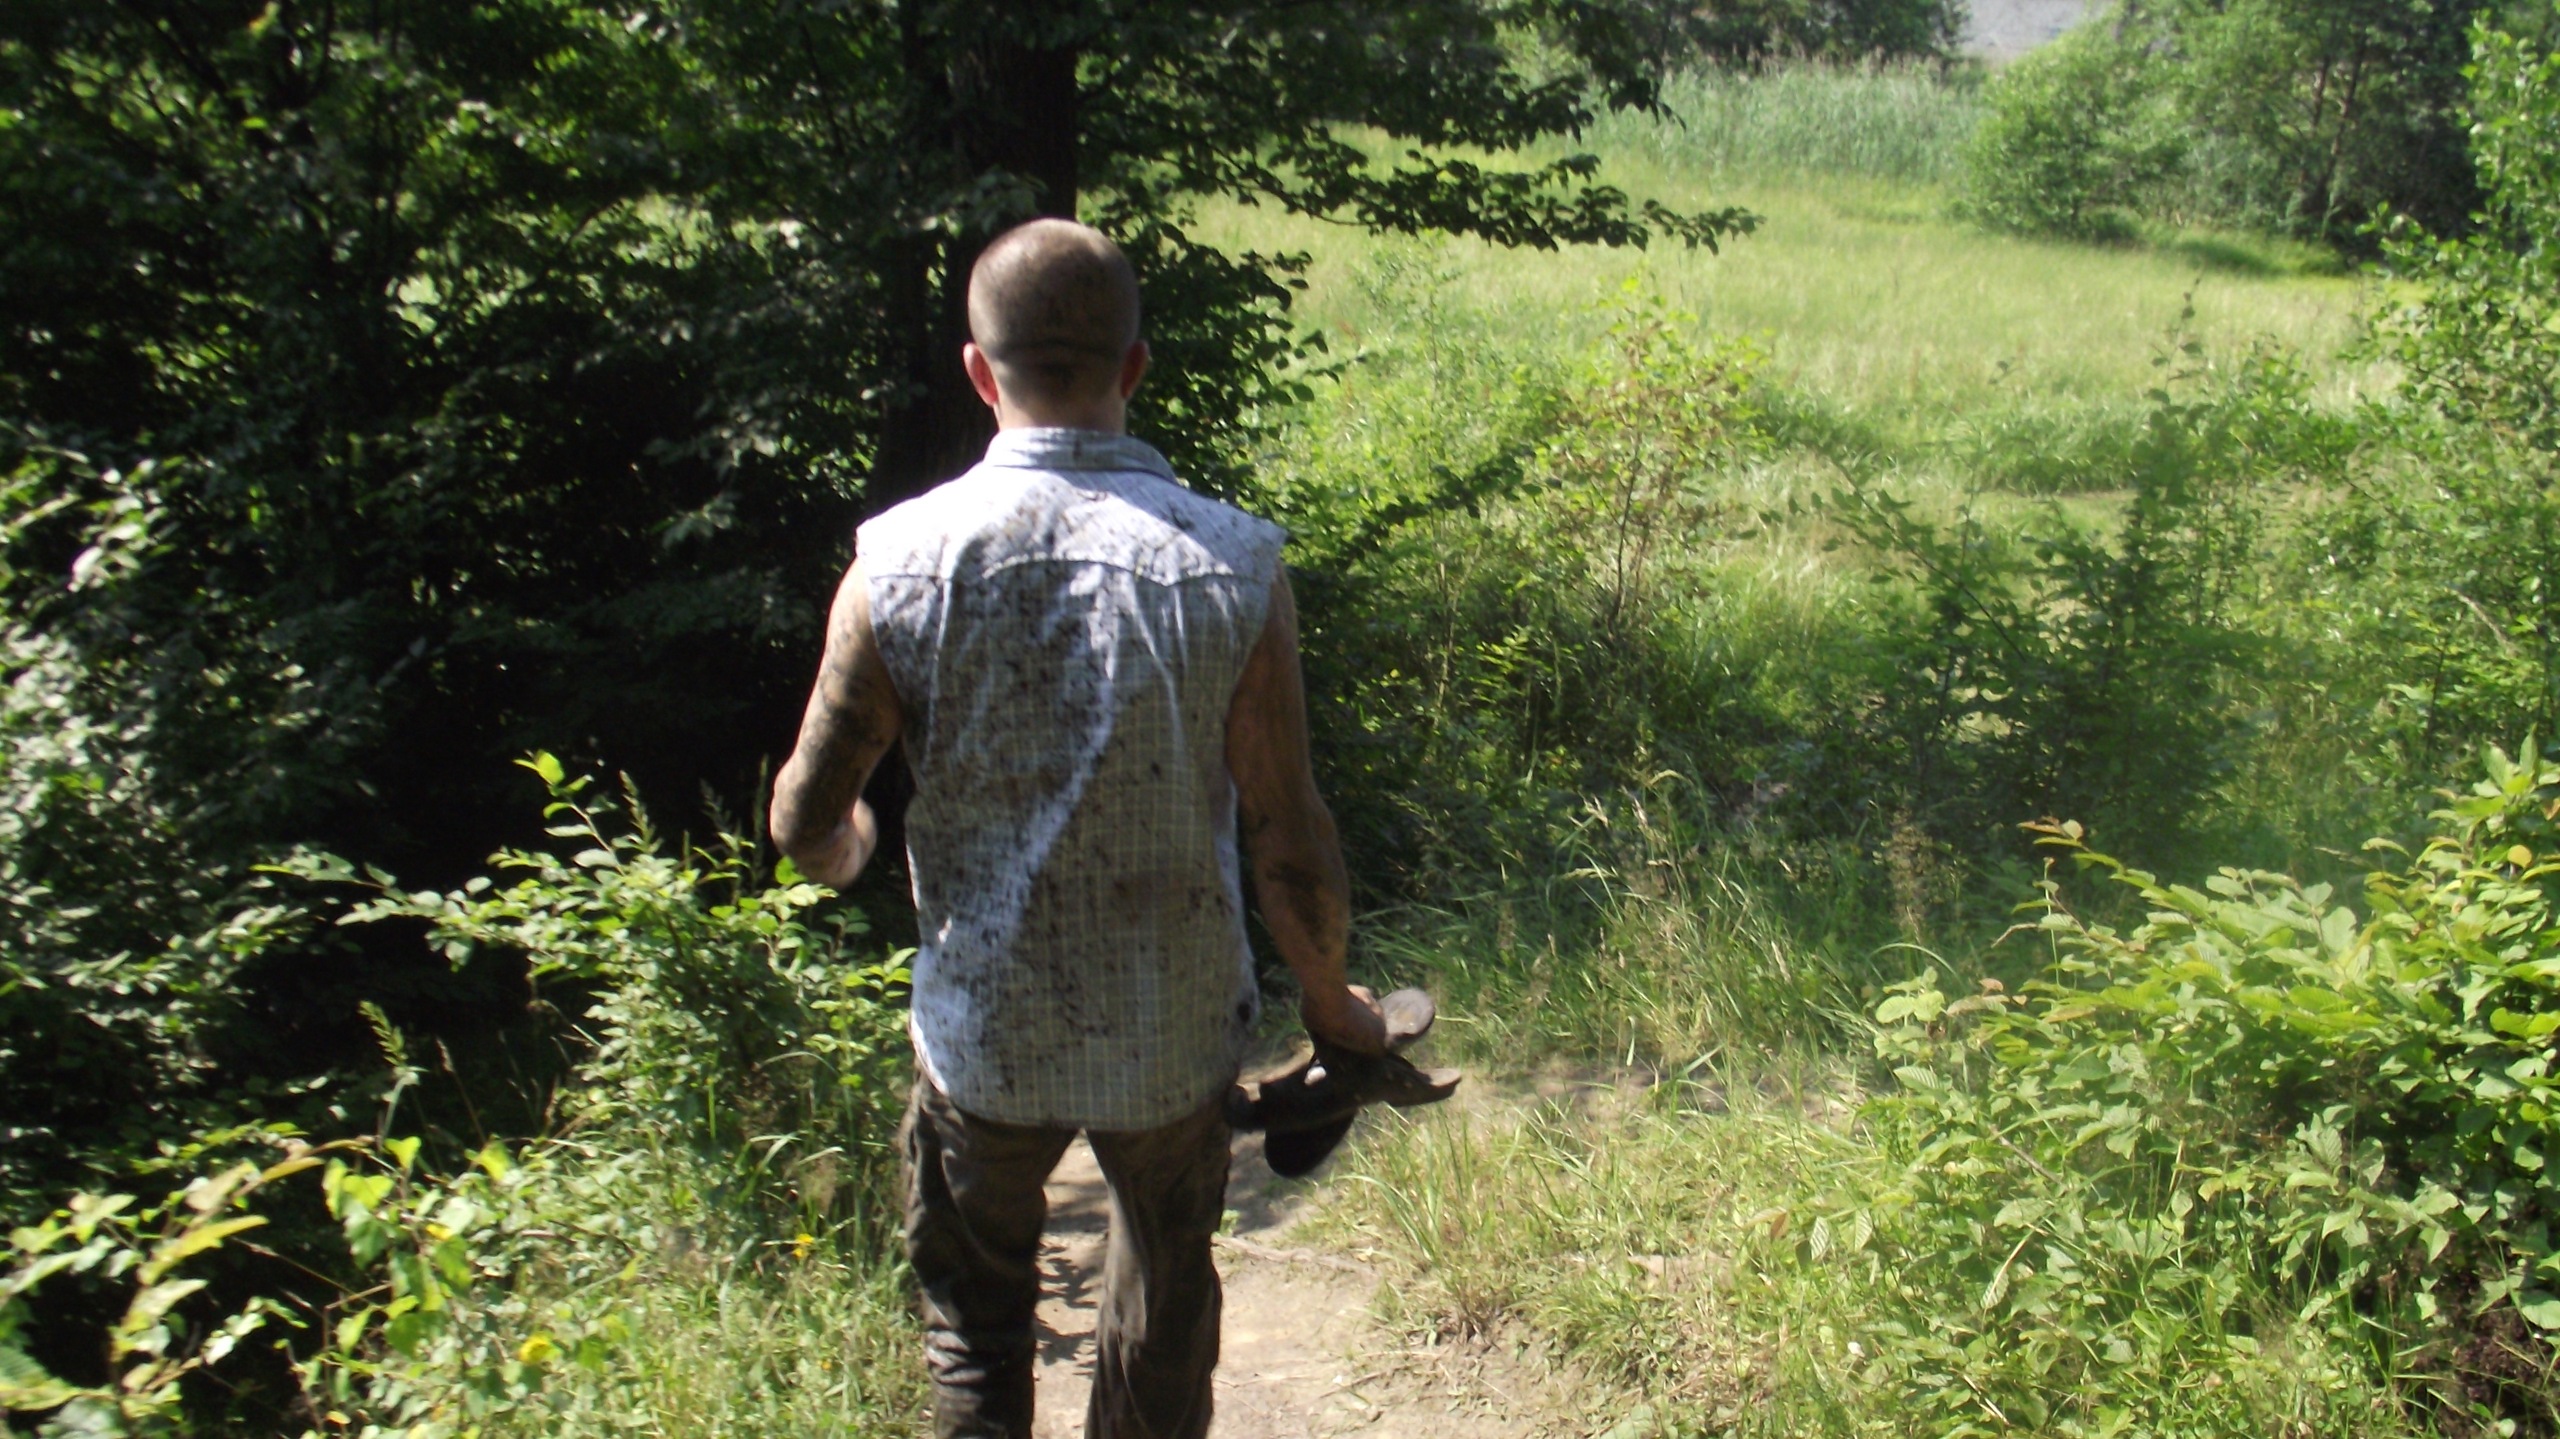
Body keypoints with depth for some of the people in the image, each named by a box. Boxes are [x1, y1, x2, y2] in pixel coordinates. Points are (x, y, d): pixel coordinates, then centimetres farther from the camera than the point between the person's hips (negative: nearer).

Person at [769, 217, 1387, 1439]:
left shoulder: (901, 560, -15)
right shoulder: (1230, 567, -16)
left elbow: (806, 820, -6)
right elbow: (1289, 845, -12)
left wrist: (841, 849, 19)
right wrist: (1332, 1002, 7)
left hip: (982, 1029, 0)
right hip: (1172, 1037, 0)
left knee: (975, 1322, 24)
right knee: (1163, 1319, 26)